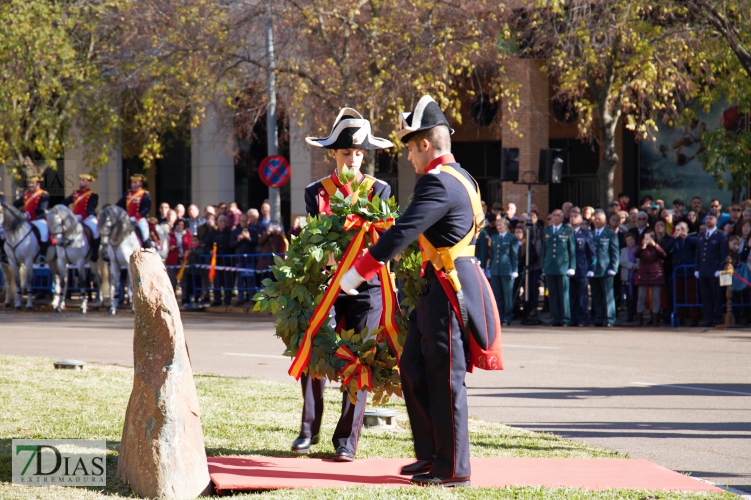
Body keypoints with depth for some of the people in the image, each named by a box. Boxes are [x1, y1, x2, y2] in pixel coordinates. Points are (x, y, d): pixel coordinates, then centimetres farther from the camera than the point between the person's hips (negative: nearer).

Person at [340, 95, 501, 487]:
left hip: (450, 289, -10)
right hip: (440, 288, 10)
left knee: (445, 379, -4)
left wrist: (358, 272, -20)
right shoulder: (457, 176, 14)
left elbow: (403, 232, -24)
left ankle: (453, 469, 2)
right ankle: (431, 453, 22)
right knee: (414, 368, 15)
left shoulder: (439, 183, -18)